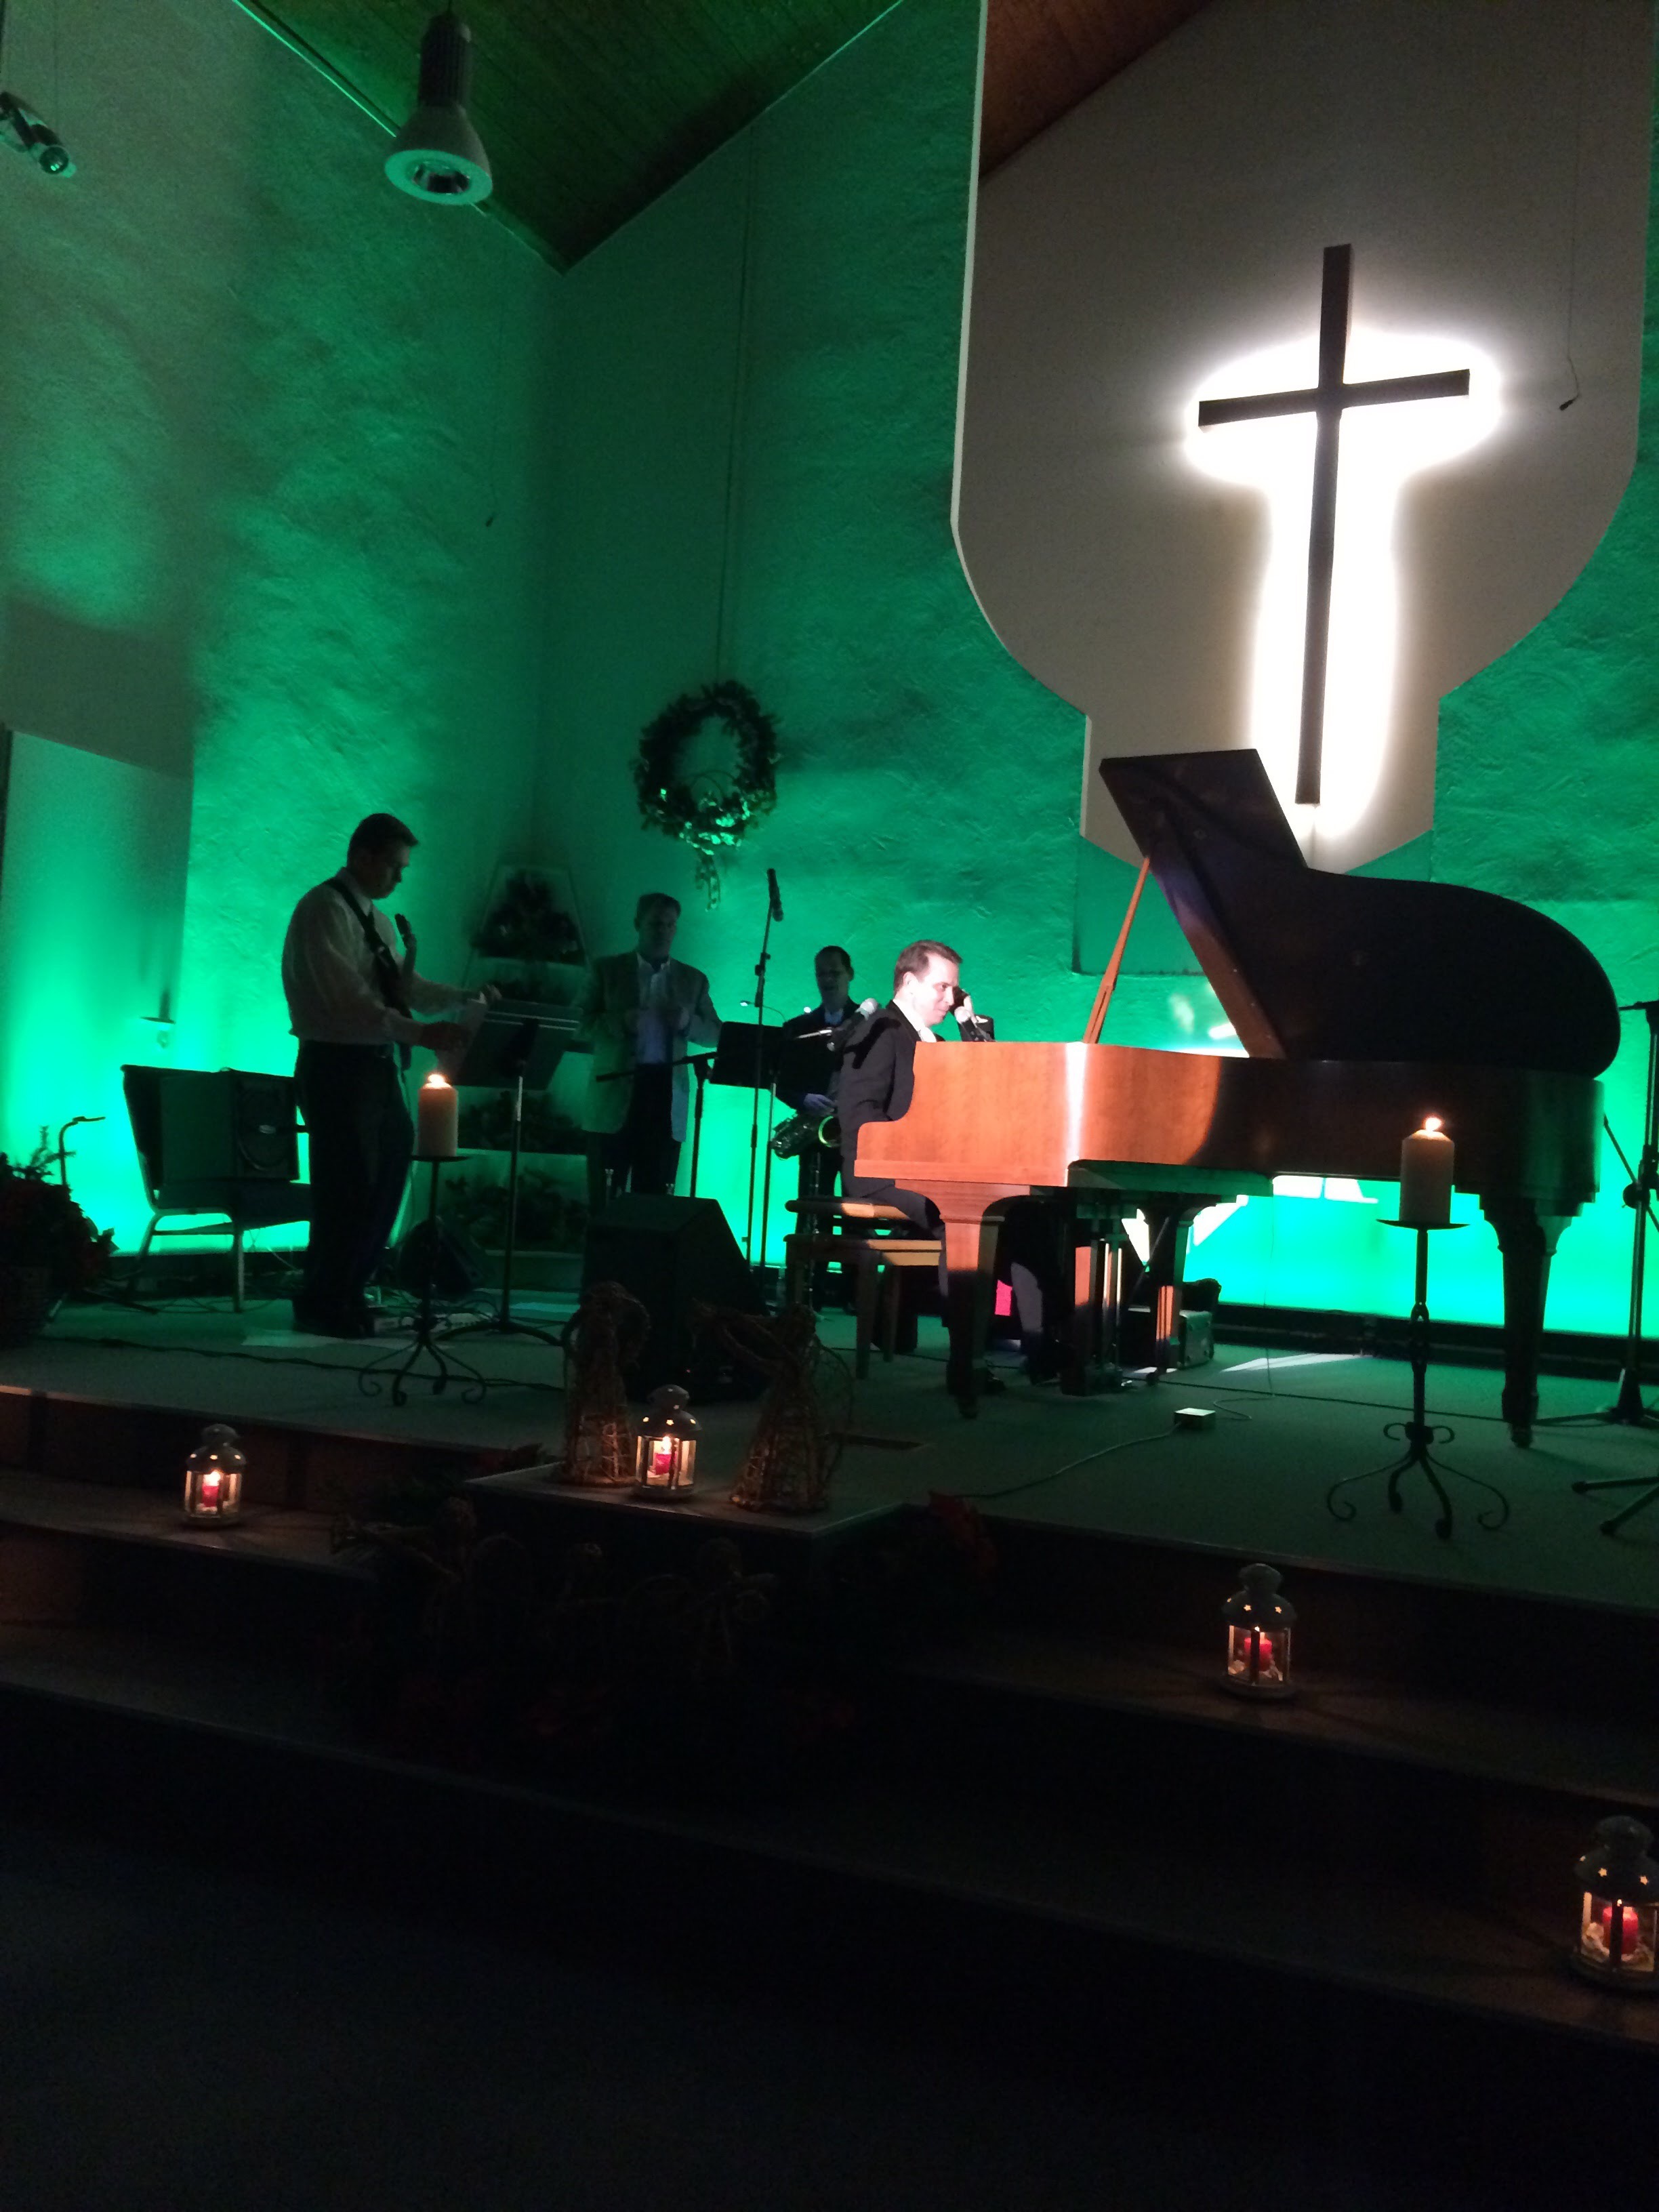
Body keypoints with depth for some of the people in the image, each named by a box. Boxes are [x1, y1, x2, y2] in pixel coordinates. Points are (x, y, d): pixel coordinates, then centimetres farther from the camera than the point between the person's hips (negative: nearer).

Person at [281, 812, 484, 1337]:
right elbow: (349, 1002, -23)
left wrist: (462, 998, -3)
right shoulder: (325, 910, -12)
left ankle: (348, 1296, 23)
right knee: (347, 1190, -4)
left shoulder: (376, 918, 17)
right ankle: (321, 1308, 9)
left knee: (384, 1181, 11)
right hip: (337, 1065, -9)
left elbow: (404, 989, 13)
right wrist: (422, 1033, -30)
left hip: (377, 1065, 9)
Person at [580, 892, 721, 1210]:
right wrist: (622, 1022, -16)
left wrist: (688, 1022, -9)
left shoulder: (693, 979, 15)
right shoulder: (607, 969, 8)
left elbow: (716, 1034, 12)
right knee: (604, 1202, -4)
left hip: (666, 1096, 2)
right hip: (615, 1095, -2)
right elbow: (583, 1026, 2)